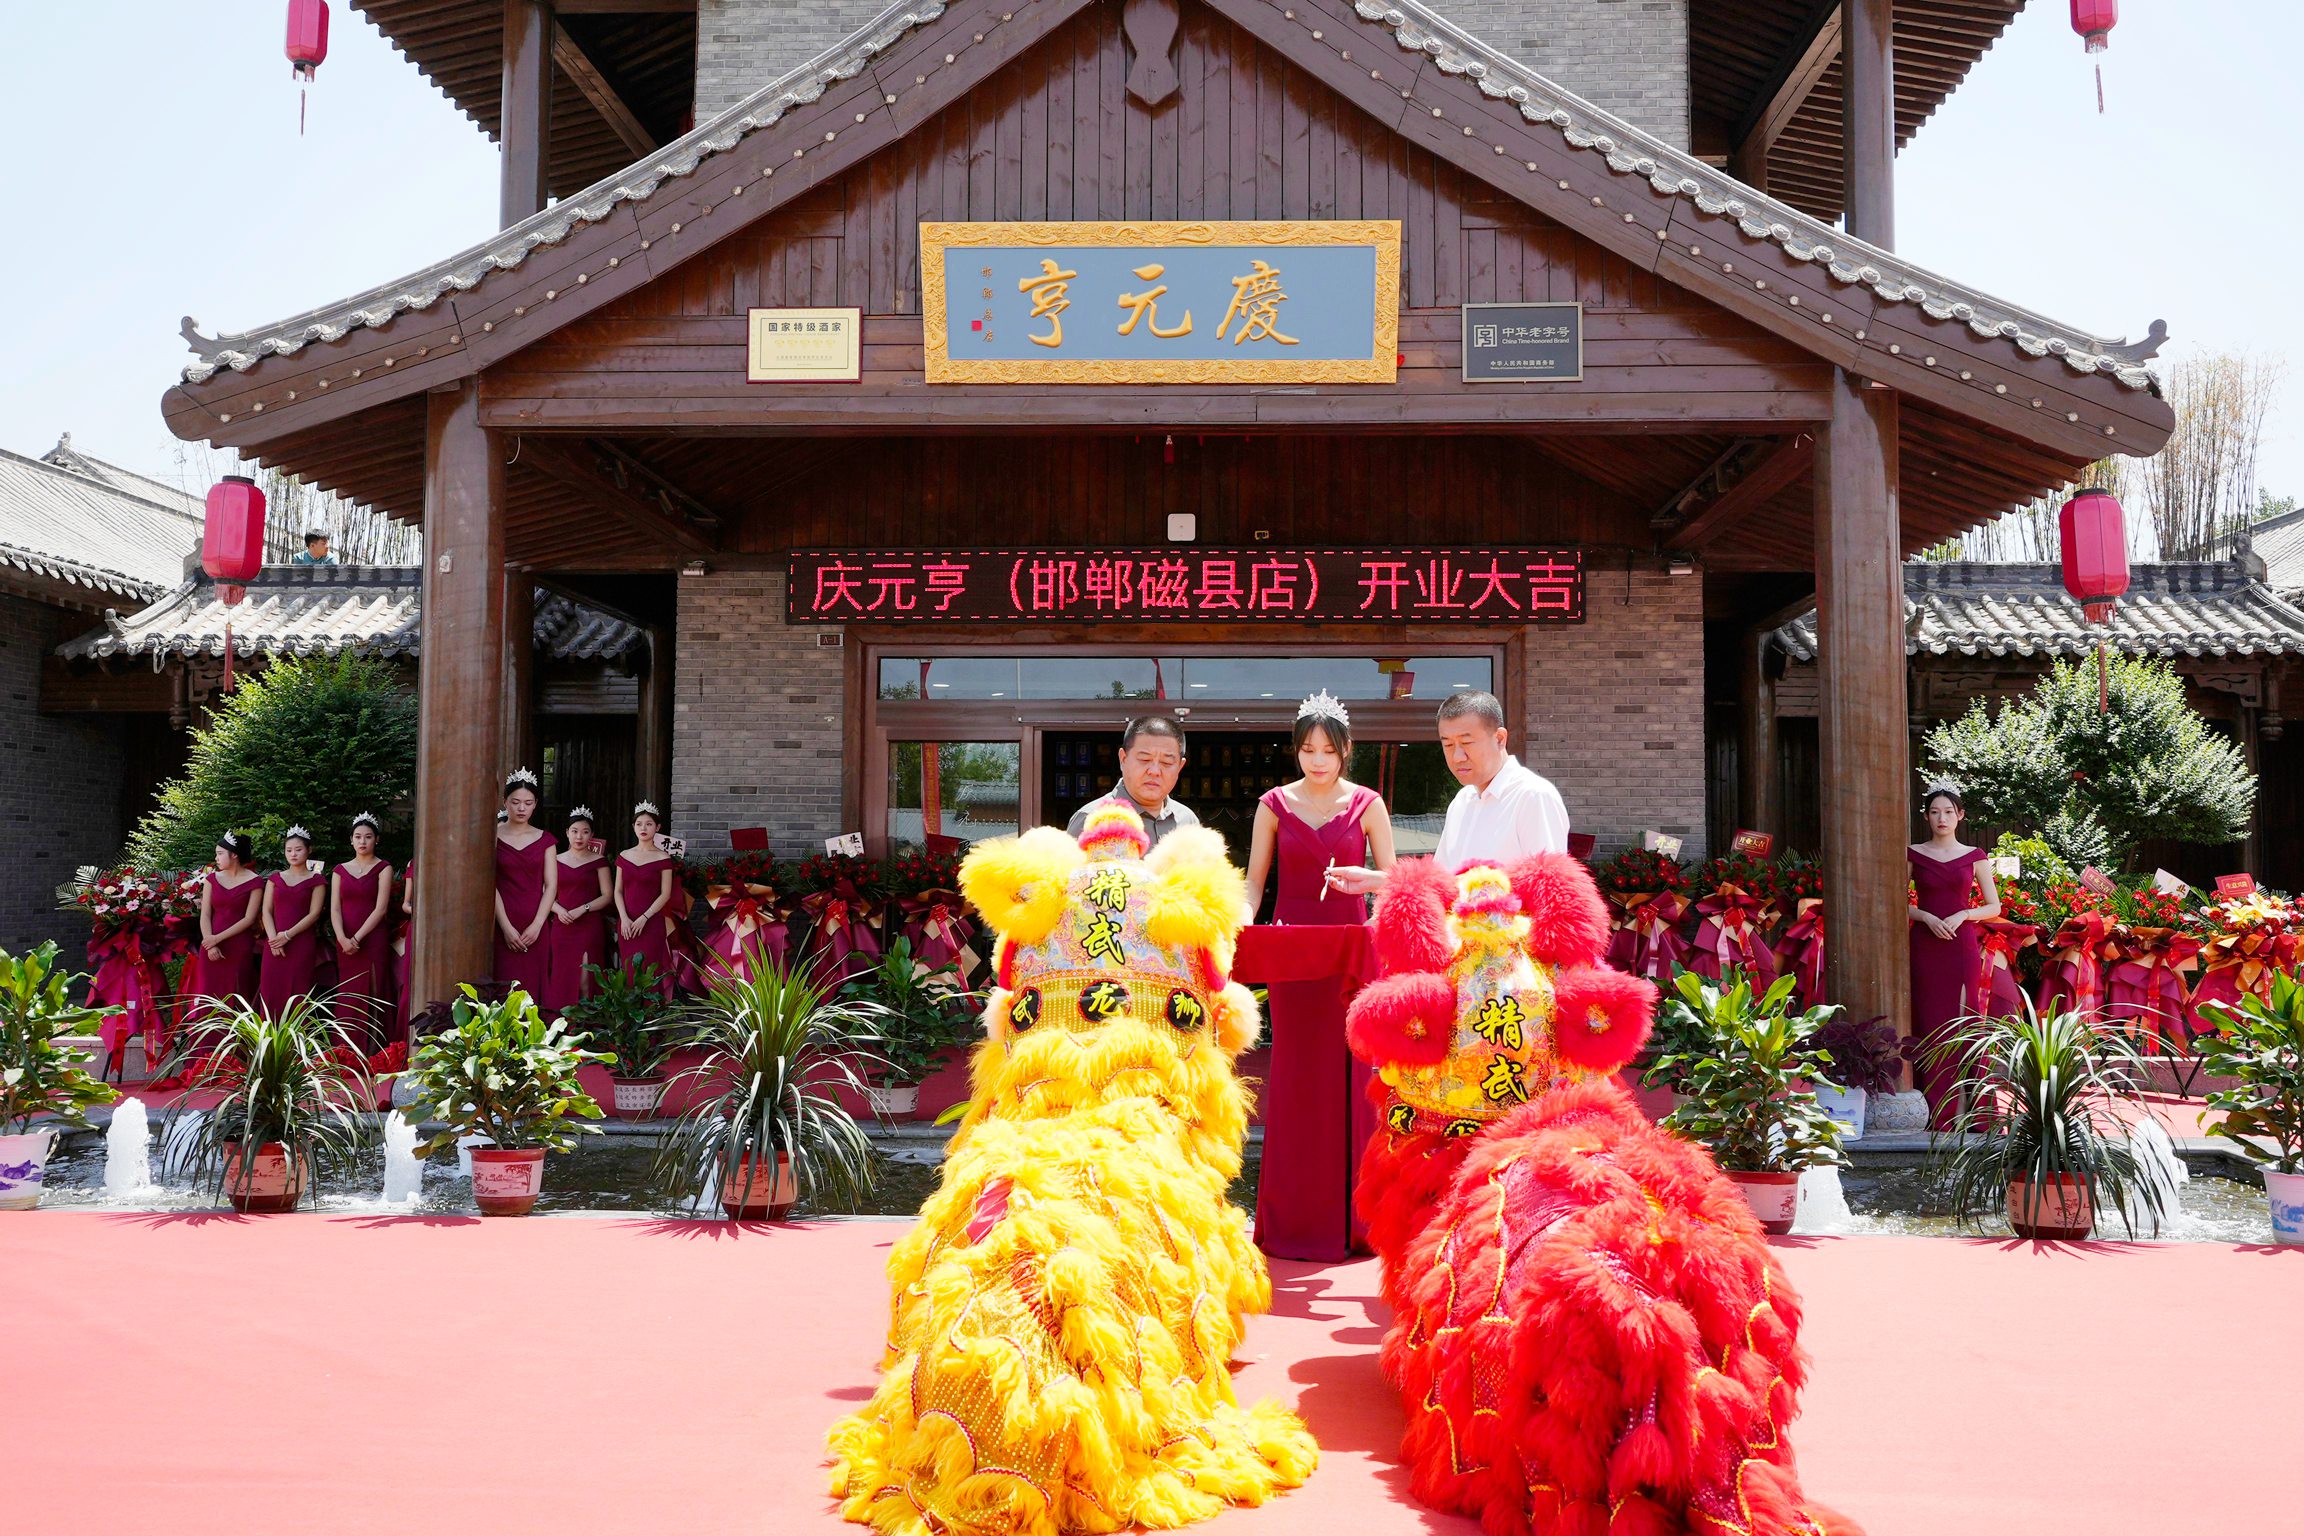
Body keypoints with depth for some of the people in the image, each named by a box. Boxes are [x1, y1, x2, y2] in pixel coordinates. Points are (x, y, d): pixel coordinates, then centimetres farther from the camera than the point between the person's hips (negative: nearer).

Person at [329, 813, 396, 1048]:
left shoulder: (383, 868, 2)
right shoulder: (340, 870, 12)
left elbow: (381, 908, -7)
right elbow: (335, 908, 4)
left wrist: (357, 938, -14)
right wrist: (343, 938, -13)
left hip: (373, 939, -3)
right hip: (345, 943, 3)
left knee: (371, 994, -5)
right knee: (347, 996, 3)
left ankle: (371, 1052, -4)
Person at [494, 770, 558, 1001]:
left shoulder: (544, 840, 9)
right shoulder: (493, 836, 3)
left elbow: (551, 886, 4)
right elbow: (491, 886, -4)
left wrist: (536, 925, -8)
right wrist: (507, 928, -12)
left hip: (536, 927, 2)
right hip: (503, 925, -2)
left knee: (532, 987, 1)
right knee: (506, 989, -7)